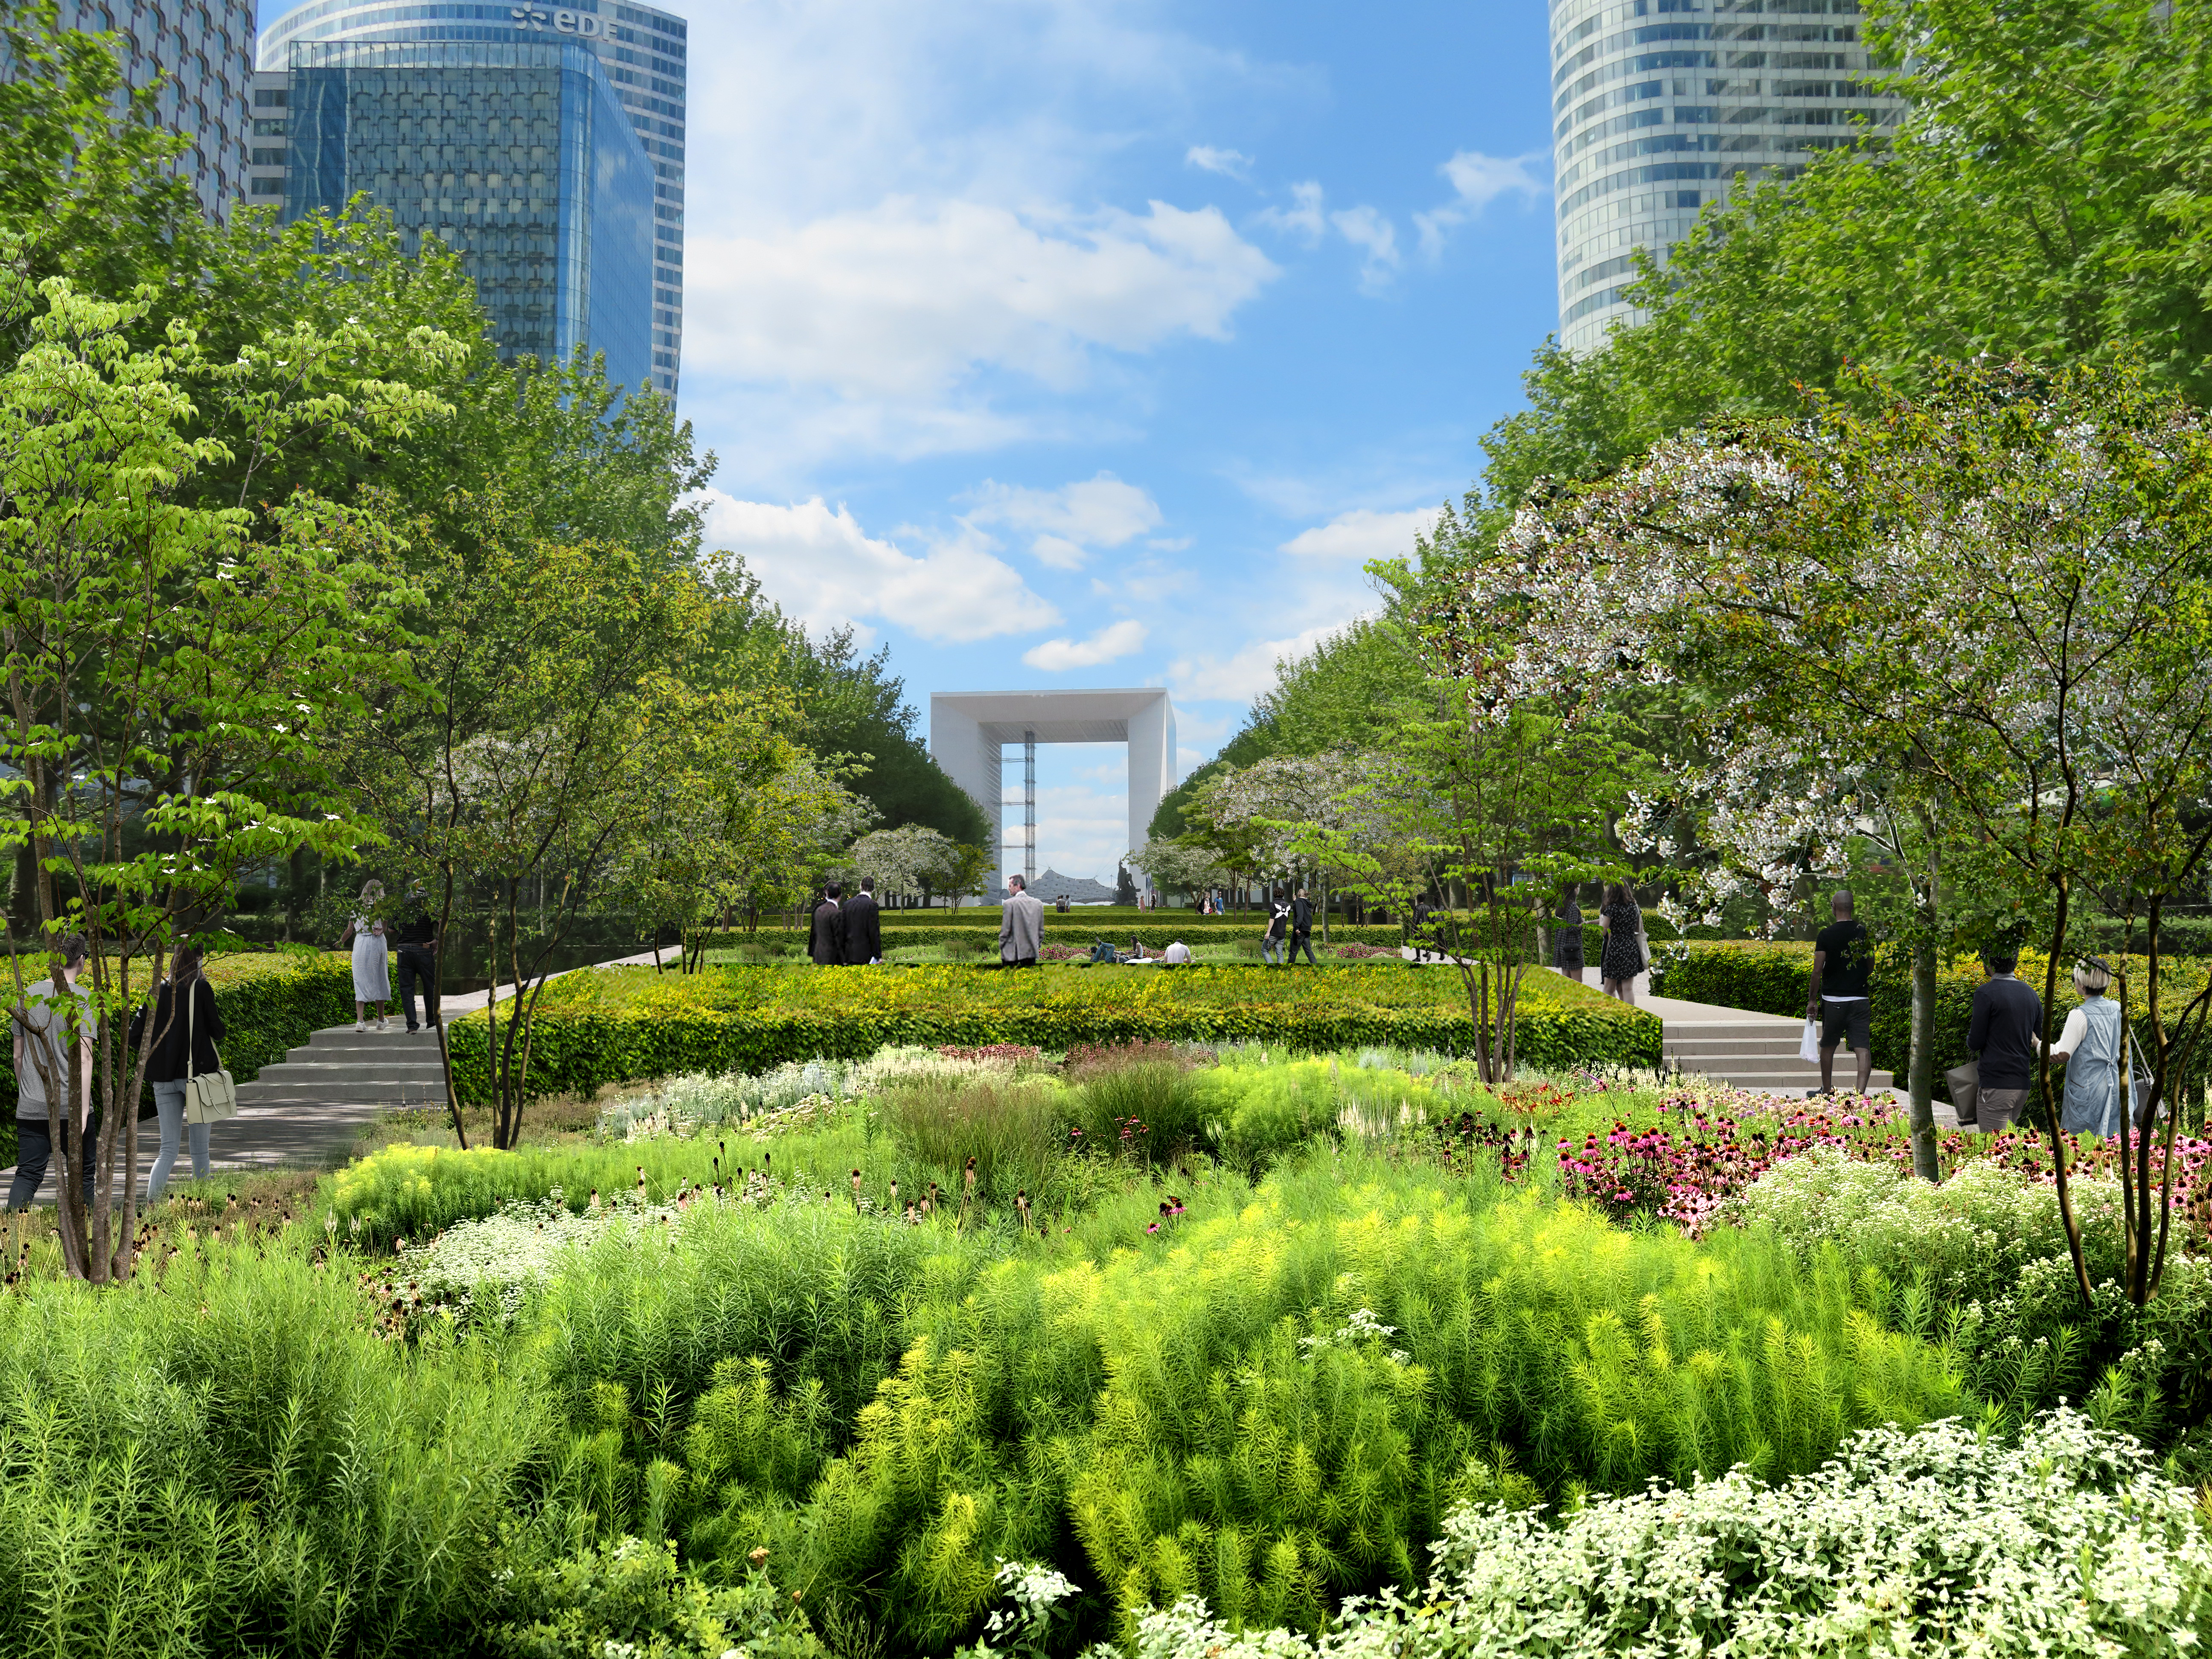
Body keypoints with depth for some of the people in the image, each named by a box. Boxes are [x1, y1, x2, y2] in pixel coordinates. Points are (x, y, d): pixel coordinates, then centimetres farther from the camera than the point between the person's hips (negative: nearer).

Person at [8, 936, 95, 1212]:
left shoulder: (28, 996, 7)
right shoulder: (82, 999, -9)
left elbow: (18, 1055, 14)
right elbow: (83, 1057, -17)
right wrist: (83, 1110, -17)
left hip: (30, 1108, 4)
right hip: (69, 1106, -4)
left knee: (28, 1175, 5)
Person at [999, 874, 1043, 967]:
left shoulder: (1010, 904, -11)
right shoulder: (1038, 904, 5)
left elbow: (1005, 929, -9)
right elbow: (1041, 930, 9)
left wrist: (1001, 946, 3)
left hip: (1012, 952, -5)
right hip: (1032, 952, 5)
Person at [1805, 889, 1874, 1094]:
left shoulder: (1826, 934, -8)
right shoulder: (1865, 932, 2)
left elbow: (1818, 971, -8)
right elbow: (1871, 968, 12)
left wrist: (1812, 1000, 0)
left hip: (1833, 1000, -1)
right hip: (1861, 998, 2)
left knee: (1828, 1046, 15)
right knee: (1863, 1047, -4)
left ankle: (1827, 1091, 26)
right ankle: (1860, 1091, -19)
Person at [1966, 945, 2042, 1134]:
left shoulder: (1985, 993, -11)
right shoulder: (2031, 994, 10)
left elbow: (1975, 1043, -10)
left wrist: (1970, 1038, 11)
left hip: (1996, 1085, -8)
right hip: (2023, 1084, 8)